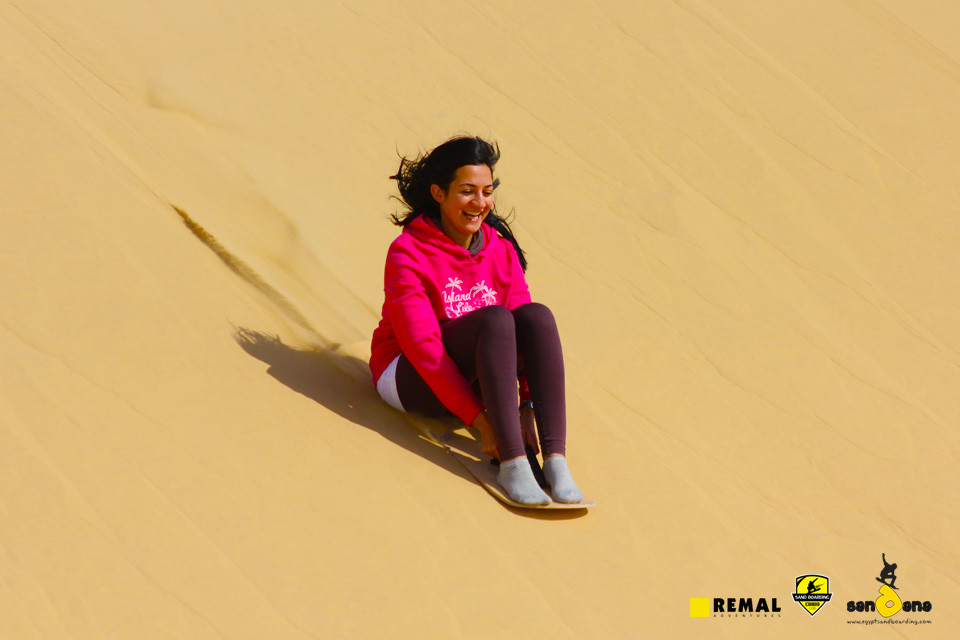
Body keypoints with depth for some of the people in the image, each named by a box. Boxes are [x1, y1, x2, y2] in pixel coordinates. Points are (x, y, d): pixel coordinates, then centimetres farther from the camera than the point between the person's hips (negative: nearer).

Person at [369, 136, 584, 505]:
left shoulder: (501, 250, 4)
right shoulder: (407, 253, -13)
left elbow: (526, 333, -4)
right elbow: (421, 343, -22)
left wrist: (530, 405, -21)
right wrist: (479, 422, -30)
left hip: (473, 378, 5)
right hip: (409, 379, -5)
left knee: (536, 314, -24)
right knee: (494, 318, -32)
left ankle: (555, 459, -37)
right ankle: (512, 464, -44)